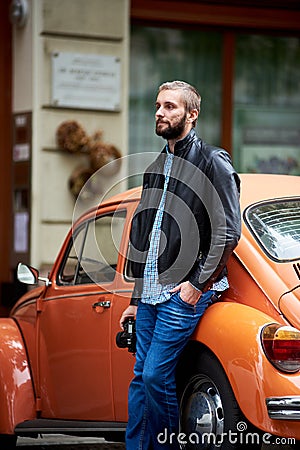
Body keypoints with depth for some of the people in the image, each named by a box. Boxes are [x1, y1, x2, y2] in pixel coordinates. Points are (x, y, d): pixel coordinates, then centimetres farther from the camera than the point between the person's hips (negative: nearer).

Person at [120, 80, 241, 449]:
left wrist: (198, 284, -15)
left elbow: (228, 233, -11)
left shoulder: (213, 163, -4)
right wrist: (137, 299, 20)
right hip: (150, 292, 7)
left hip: (184, 293, -7)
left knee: (156, 375, -12)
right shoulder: (156, 168, 19)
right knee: (140, 378, 4)